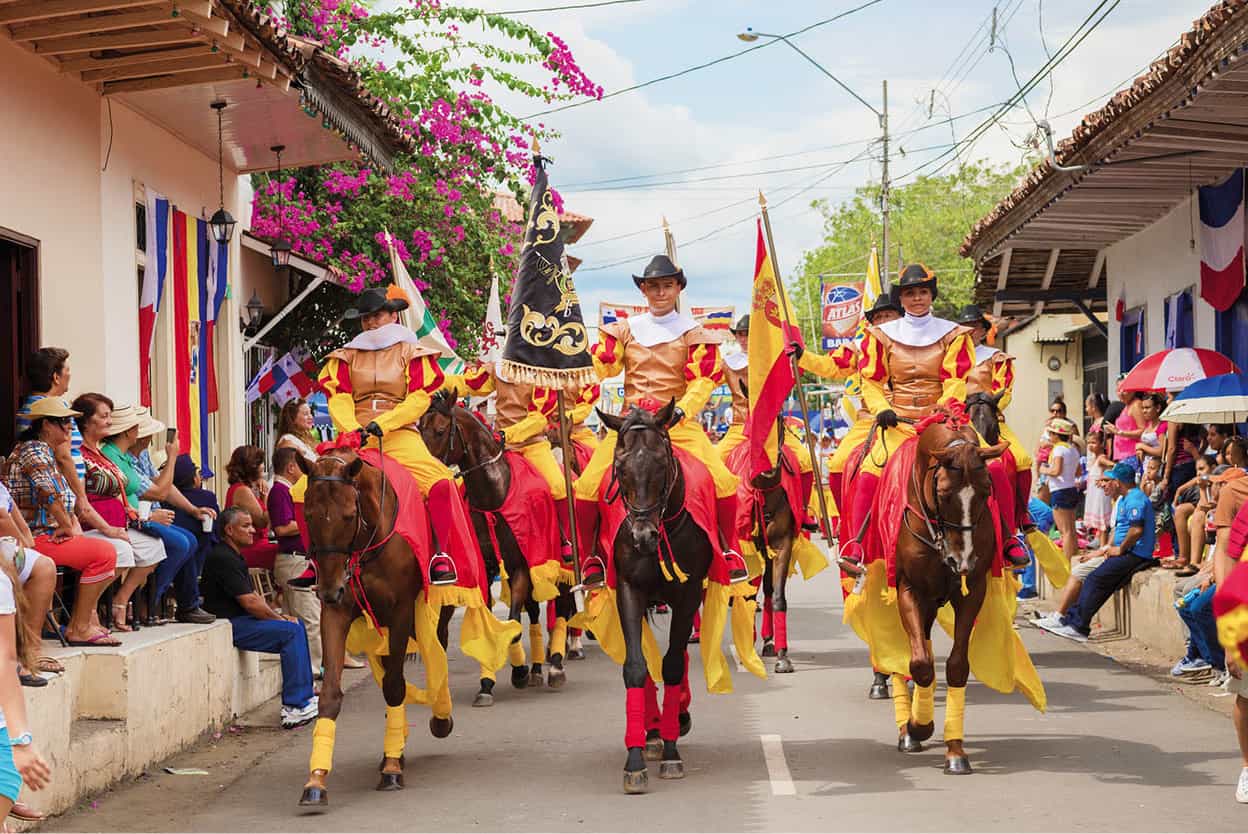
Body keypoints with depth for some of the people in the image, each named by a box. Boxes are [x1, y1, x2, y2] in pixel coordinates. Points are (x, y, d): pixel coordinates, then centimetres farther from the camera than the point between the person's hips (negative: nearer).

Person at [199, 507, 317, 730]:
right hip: (226, 626, -11)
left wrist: (279, 616, 5)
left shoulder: (234, 556, 18)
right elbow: (249, 602, -19)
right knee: (291, 631, -18)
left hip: (238, 620, 11)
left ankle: (304, 695, 10)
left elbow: (253, 596, 18)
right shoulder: (223, 558, -17)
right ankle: (295, 707, -20)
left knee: (297, 626, 11)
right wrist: (279, 619, -8)